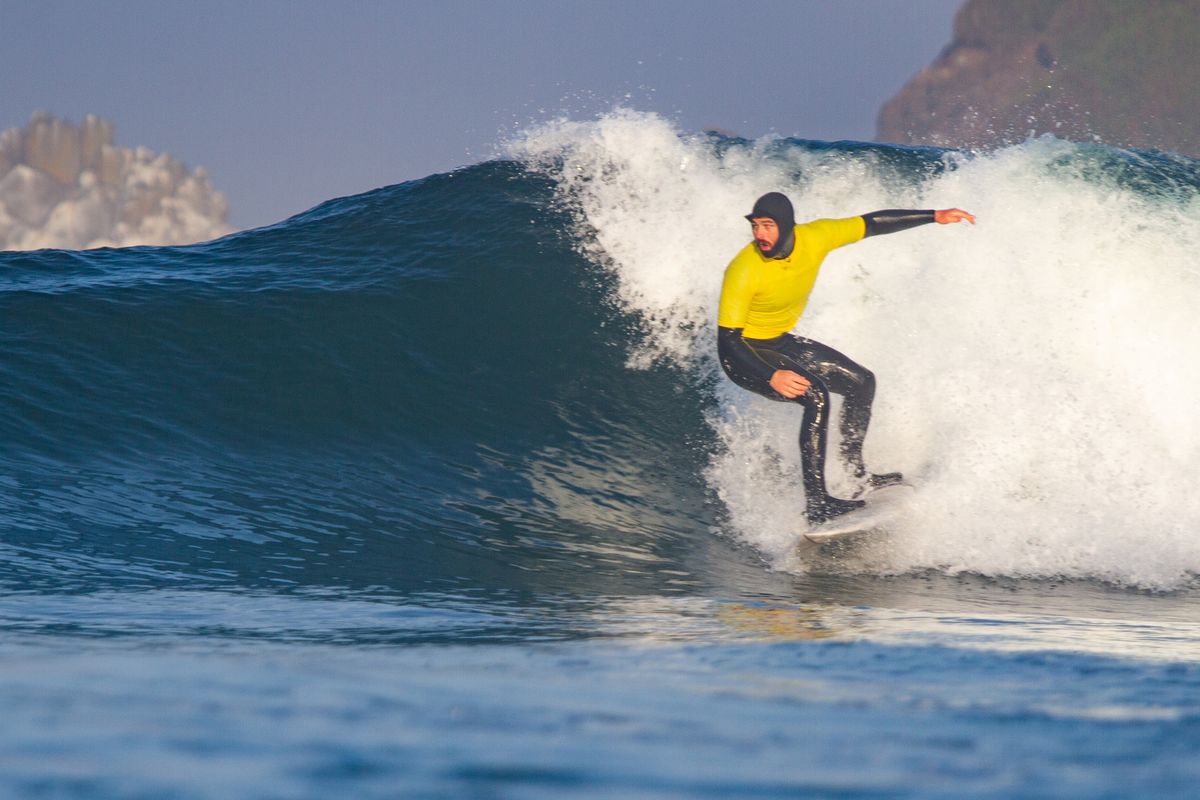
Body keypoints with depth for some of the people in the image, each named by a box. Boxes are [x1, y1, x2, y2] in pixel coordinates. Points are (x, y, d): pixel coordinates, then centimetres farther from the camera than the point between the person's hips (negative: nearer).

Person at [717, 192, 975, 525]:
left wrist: (935, 217, -3)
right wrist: (772, 376, -44)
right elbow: (727, 342, -31)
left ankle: (856, 474, 24)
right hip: (743, 353, -8)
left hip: (780, 343, 8)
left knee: (861, 382, 10)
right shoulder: (744, 271, -32)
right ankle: (816, 505, -29)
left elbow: (873, 224, -3)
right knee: (816, 395, -28)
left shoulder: (814, 238, -17)